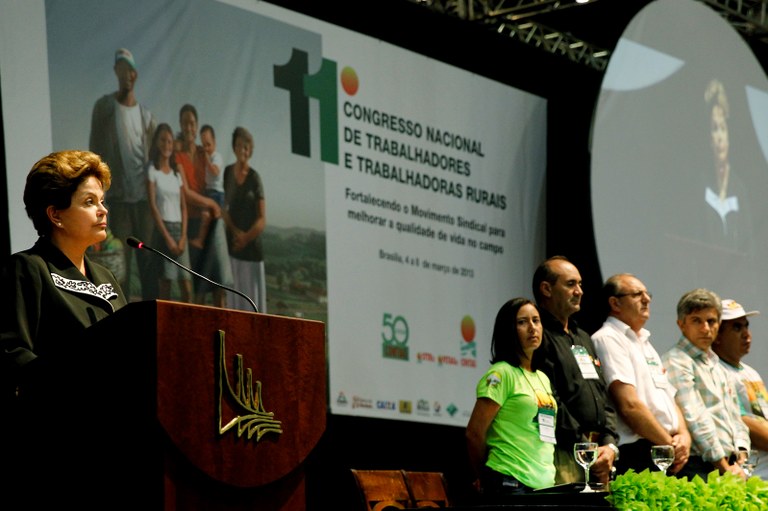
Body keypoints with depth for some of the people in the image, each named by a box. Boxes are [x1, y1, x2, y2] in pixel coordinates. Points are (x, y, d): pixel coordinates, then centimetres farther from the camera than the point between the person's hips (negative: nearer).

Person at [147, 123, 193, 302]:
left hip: (179, 229, 5)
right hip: (163, 229, -5)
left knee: (187, 289, -1)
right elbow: (153, 206, -8)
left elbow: (183, 207, 11)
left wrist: (183, 237, -3)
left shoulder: (177, 173, 15)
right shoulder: (152, 171, -1)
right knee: (165, 285, -6)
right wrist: (167, 237, -13)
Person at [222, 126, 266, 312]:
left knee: (253, 297, -2)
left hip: (252, 246, -3)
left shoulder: (255, 178, -2)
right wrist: (235, 231, -8)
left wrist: (246, 237, -14)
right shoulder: (228, 173, 6)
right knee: (234, 297, 3)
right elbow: (224, 208, 7)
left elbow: (262, 219, -3)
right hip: (232, 245, 3)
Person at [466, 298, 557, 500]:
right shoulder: (502, 374, -6)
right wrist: (486, 480, 2)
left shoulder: (542, 379, 18)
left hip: (544, 484, 7)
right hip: (511, 485, -7)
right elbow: (474, 432, -9)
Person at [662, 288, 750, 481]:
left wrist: (739, 461, 6)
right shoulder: (676, 362, -3)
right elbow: (694, 419, -11)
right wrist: (724, 467, -12)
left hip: (729, 464, 7)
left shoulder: (717, 366, 25)